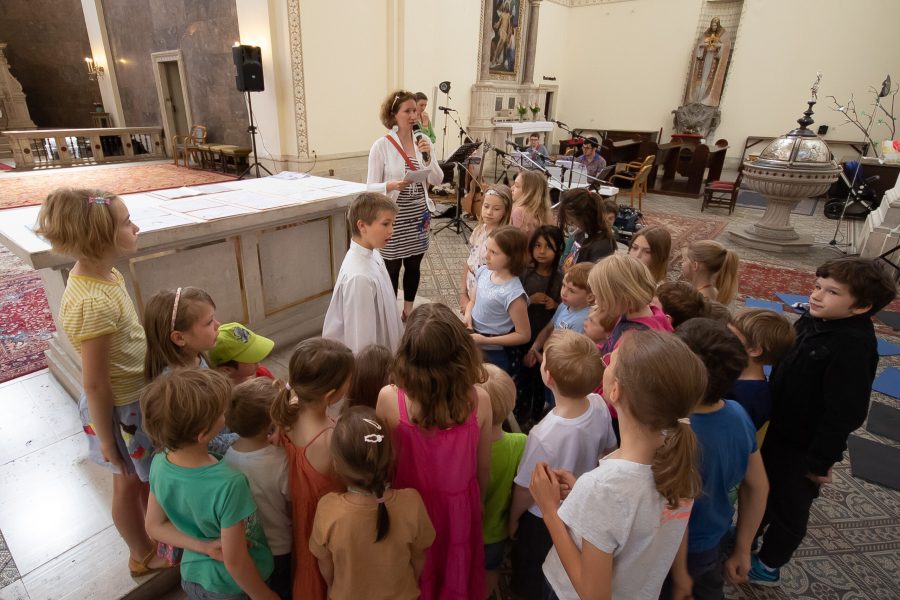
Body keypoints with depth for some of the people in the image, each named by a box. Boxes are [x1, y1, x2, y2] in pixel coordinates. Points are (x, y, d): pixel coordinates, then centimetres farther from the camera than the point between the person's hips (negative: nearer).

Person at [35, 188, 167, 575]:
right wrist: (106, 440, -14)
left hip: (138, 395, 7)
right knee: (128, 483, 18)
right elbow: (94, 384, -24)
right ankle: (144, 555, 44)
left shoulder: (105, 274, -6)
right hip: (120, 409, -7)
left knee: (143, 477, 28)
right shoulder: (92, 303, -33)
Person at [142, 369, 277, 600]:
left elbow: (155, 526, -5)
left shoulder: (159, 463, -19)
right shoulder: (228, 484, -37)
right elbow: (235, 561, -26)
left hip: (193, 576, 5)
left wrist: (205, 546, -13)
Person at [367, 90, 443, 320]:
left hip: (419, 215, 4)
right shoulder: (381, 145, -11)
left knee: (414, 266, 16)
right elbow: (371, 187, -11)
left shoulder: (423, 141, 1)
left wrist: (428, 158, -16)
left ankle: (408, 309, 34)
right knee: (392, 268, 7)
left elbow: (437, 180, 0)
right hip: (393, 216, -4)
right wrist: (391, 185, -30)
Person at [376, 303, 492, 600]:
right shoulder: (479, 401, -23)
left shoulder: (389, 399, -27)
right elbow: (484, 469, -8)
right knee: (456, 576, 30)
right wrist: (476, 501, 12)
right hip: (459, 506, 1)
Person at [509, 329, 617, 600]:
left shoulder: (543, 435, -40)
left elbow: (526, 490, -23)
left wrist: (513, 518, -3)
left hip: (542, 521, -5)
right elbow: (608, 450, -2)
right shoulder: (599, 405, -24)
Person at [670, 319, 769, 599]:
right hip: (719, 537, 6)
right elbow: (758, 487, -4)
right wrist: (742, 550, 8)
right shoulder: (738, 414, -17)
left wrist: (679, 575, -8)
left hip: (684, 550, -5)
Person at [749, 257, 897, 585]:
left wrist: (820, 459, -19)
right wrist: (768, 418, 16)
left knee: (788, 506, 16)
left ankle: (767, 565, 38)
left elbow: (845, 413, -26)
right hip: (777, 430, 7)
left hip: (804, 447, -7)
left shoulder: (854, 347, -29)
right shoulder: (813, 319, -5)